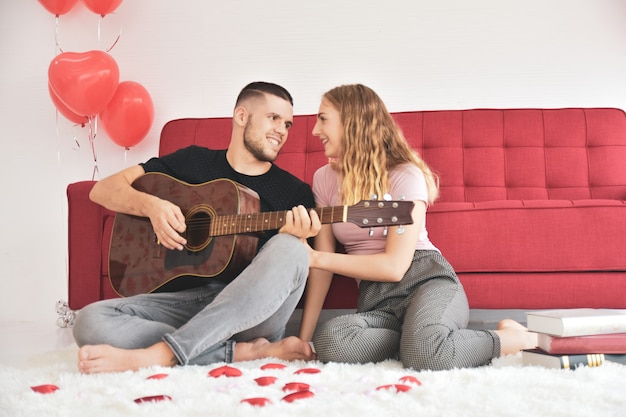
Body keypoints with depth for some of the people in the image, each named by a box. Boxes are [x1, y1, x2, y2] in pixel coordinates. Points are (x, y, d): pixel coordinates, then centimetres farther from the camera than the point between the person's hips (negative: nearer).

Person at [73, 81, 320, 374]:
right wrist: (151, 205, -7)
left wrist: (296, 239, -14)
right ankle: (244, 352, -27)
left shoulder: (295, 191, 12)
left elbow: (301, 265, 8)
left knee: (287, 250, -33)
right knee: (91, 322, -25)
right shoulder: (193, 161, 14)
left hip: (255, 312, -1)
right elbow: (103, 190, 14)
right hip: (187, 294, 1)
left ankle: (160, 354, -36)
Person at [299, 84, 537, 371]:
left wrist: (317, 258, -13)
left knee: (426, 353, -38)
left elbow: (395, 266, -12)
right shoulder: (324, 178, 10)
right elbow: (322, 264, 7)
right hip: (375, 301, 3)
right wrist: (304, 338, 0)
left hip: (425, 281, -3)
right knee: (328, 341, -34)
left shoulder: (404, 175, -5)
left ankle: (517, 339, -9)